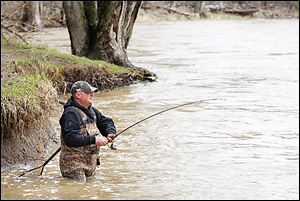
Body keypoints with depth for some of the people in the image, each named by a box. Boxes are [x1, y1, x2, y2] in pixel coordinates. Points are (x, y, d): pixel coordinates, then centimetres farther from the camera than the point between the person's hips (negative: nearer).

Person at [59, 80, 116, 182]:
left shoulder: (91, 111, 12)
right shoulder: (70, 114, -17)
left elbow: (106, 122, 24)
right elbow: (70, 139, -27)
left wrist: (110, 133, 1)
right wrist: (93, 140, -26)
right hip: (74, 165, -9)